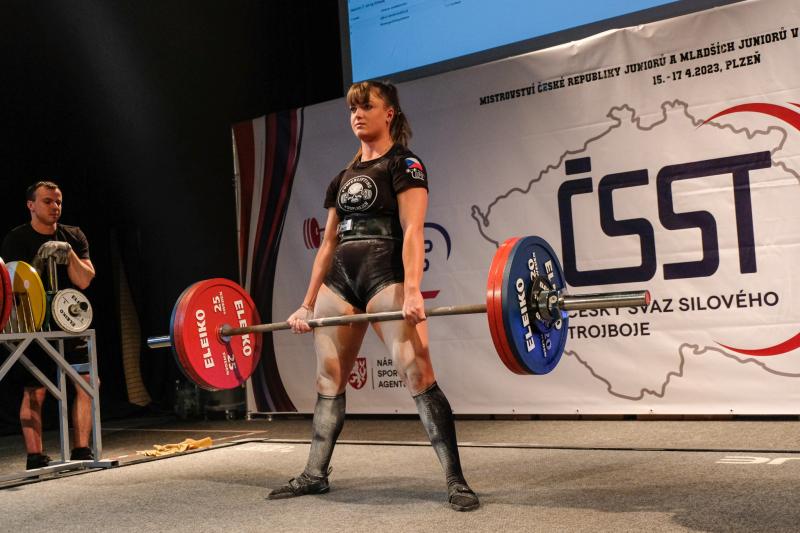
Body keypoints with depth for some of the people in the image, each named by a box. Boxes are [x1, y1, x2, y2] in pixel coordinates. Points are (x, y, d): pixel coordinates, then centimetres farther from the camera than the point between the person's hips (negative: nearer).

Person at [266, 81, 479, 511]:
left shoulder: (404, 165, 2)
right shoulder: (342, 178, 20)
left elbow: (412, 231, -10)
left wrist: (412, 291, -23)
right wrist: (308, 303, 15)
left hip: (386, 279, -7)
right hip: (339, 282, 7)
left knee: (417, 375, -15)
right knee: (327, 381, 8)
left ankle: (455, 480, -12)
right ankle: (315, 474, 20)